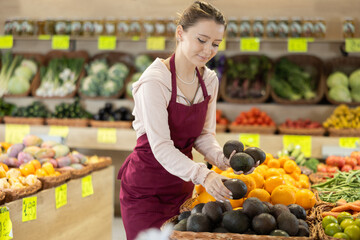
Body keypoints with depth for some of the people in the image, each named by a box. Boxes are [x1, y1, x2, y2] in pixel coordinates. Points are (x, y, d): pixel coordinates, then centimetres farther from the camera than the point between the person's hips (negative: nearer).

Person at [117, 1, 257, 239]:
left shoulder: (209, 80, 1)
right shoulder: (155, 80, -22)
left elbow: (204, 134, 4)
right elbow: (161, 147, -28)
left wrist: (223, 158, -17)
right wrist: (203, 175, -41)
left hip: (182, 183, 6)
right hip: (146, 189, -6)